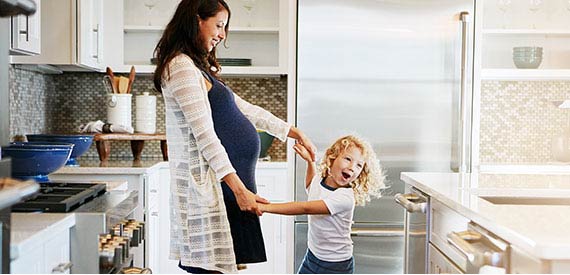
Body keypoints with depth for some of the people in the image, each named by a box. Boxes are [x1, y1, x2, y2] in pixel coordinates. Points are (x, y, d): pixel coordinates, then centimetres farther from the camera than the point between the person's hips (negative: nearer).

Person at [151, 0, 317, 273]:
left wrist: (295, 133, 26)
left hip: (227, 180, 10)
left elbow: (244, 109, 25)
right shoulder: (181, 66, -10)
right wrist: (239, 190, -19)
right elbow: (204, 134, -17)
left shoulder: (199, 68, 21)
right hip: (210, 184, -10)